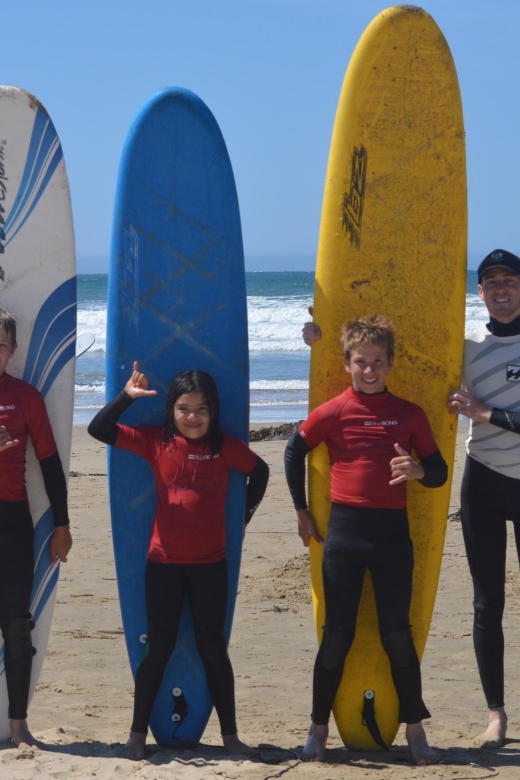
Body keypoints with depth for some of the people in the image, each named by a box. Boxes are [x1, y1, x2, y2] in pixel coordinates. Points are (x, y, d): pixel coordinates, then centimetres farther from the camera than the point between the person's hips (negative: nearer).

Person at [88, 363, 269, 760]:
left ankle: (230, 734, 16)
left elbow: (260, 471, 15)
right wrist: (127, 396, -17)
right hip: (164, 562, 0)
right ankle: (138, 733, 14)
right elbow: (99, 429, -5)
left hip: (210, 564, 0)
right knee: (159, 648, 5)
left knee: (213, 648, 7)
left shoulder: (226, 446, -2)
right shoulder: (156, 441, -2)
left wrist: (244, 514, 10)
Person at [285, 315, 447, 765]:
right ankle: (319, 730, 14)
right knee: (337, 635, 4)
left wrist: (419, 470, -17)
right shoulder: (332, 413, -1)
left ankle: (415, 731, 13)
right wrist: (302, 512, 13)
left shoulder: (411, 415, 3)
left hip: (393, 529, 1)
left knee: (398, 634, 5)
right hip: (344, 529, -1)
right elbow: (294, 454, 12)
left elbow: (439, 472, 6)